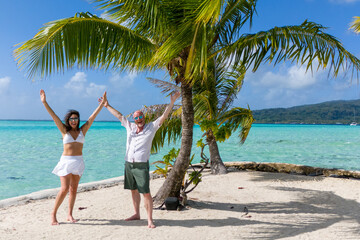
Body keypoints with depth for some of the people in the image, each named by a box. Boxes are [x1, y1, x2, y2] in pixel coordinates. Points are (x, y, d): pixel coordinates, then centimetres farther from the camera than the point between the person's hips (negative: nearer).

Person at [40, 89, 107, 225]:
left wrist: (102, 103, 2)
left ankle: (70, 215, 19)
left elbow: (93, 116, 4)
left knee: (73, 189, 9)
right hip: (66, 161, -3)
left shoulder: (82, 130, 6)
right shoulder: (64, 130, 1)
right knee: (65, 189, -10)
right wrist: (44, 102, -12)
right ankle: (53, 214, 5)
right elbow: (53, 116, -6)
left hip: (78, 162, 3)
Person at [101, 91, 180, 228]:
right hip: (128, 164, 5)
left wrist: (172, 102, -12)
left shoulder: (151, 127, 1)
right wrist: (107, 106, 31)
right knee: (134, 191, 15)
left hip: (141, 166, -5)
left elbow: (163, 116, -4)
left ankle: (150, 219, -2)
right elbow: (118, 115, 23)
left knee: (146, 193, -7)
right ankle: (137, 214, 29)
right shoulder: (129, 127, 12)